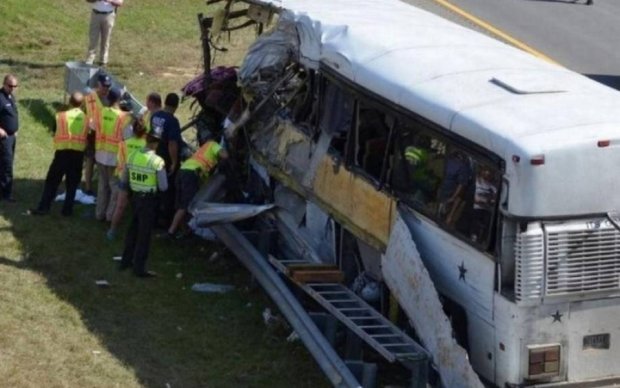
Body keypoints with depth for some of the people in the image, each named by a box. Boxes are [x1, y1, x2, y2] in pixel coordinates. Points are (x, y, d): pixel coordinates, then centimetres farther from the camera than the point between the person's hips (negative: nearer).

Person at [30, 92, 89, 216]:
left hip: (63, 152, -1)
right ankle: (67, 209, 12)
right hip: (78, 153, 1)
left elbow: (56, 132, 8)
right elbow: (87, 136, 7)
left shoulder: (61, 116, -1)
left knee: (52, 180, 6)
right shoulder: (86, 119, 3)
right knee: (72, 183, 11)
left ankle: (43, 208, 5)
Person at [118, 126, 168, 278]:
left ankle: (126, 261, 33)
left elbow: (123, 181, 6)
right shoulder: (157, 161, -18)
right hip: (149, 199, -5)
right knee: (144, 234, 5)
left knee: (133, 229, 22)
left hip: (135, 197, 5)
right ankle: (139, 268, 11)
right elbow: (163, 187, -15)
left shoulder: (132, 157, -2)